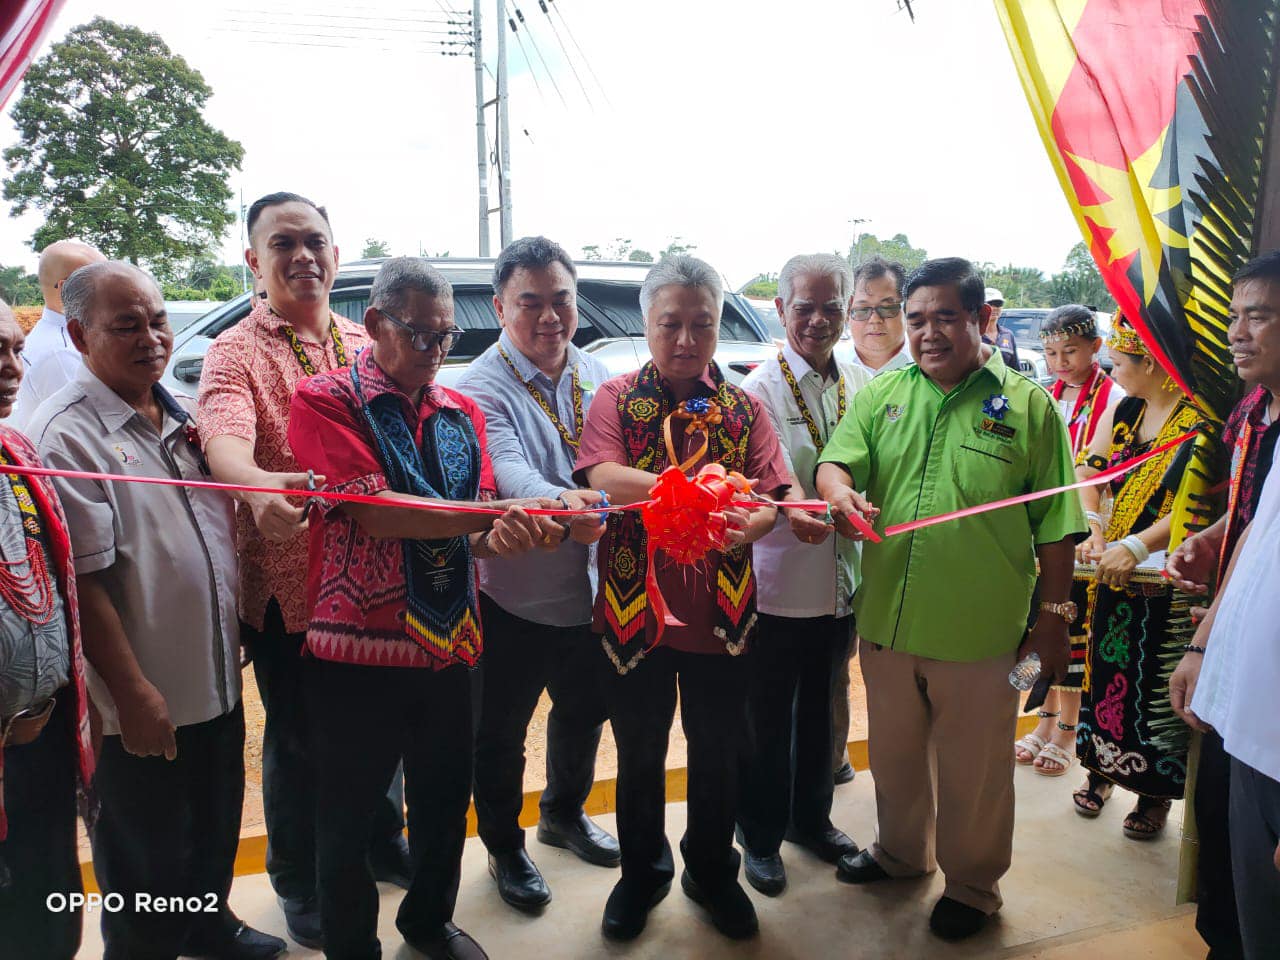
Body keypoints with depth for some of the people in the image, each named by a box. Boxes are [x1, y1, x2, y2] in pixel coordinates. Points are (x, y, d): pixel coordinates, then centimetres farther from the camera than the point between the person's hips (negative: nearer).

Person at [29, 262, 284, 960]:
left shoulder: (182, 414, 6)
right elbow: (82, 580, -20)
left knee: (216, 830, 24)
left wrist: (236, 635, 10)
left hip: (218, 679, 7)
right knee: (149, 865, 12)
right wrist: (133, 692, -19)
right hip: (146, 703, -7)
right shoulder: (67, 433, -17)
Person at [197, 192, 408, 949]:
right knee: (299, 740, 12)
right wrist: (258, 485, -51)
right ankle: (299, 883, 35)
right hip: (288, 584, -4)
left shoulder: (364, 344, 9)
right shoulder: (237, 352, -8)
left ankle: (384, 843, 45)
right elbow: (223, 438, -28)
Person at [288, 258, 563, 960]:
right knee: (348, 816, 12)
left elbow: (470, 535, 5)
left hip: (449, 643, 5)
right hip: (357, 646, -5)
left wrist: (496, 537, -20)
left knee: (445, 798, 20)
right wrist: (497, 513, -22)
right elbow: (371, 511, -19)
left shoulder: (462, 414, 10)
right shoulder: (325, 400, -7)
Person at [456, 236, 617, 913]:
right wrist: (559, 502, -51)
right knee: (501, 732, 11)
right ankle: (505, 849, 36)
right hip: (512, 599, -5)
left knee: (584, 710, 23)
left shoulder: (596, 376, 4)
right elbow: (505, 468, -32)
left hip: (589, 593, 6)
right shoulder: (482, 387, -15)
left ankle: (563, 814, 50)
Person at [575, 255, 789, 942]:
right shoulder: (616, 398, -2)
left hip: (723, 614, 2)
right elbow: (603, 478, -19)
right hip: (633, 610, -1)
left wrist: (750, 523, -30)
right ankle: (642, 873, 39)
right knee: (639, 753, 16)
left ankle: (712, 871, 40)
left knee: (718, 751, 16)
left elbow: (773, 496, -6)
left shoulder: (743, 408, 4)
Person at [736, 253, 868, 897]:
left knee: (821, 710, 21)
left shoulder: (860, 385, 7)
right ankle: (761, 837, 29)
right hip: (776, 585, -5)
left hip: (842, 583, 5)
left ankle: (811, 818, 42)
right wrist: (792, 509, -44)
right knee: (767, 720, 9)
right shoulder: (760, 389, -11)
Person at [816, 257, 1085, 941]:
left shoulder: (1028, 404, -4)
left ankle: (972, 884, 37)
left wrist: (1054, 615, -2)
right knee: (893, 752, 22)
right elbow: (836, 460, -5)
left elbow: (1056, 525, -2)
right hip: (886, 621, 4)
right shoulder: (881, 395, 5)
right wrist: (841, 492, -28)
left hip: (979, 630, -3)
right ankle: (900, 851, 47)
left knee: (973, 769, 12)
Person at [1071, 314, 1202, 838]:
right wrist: (1092, 530, -13)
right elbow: (1089, 473, 2)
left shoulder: (1199, 419, -15)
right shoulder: (1122, 409, 6)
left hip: (1164, 581, -6)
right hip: (1112, 570, 6)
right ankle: (1101, 769, 32)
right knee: (1105, 671, 14)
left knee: (1154, 686, 5)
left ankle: (1155, 792, 24)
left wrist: (1136, 547, -29)